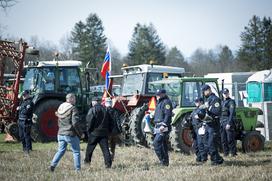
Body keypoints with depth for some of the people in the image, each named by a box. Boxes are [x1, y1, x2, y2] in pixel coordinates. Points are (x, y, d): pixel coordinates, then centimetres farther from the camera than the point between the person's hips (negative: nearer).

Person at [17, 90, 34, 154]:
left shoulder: (29, 102, -14)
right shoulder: (23, 101, 16)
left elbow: (26, 111, -24)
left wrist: (20, 108, -12)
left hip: (26, 122, -10)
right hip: (21, 121, 10)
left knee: (26, 135, -7)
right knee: (21, 135, 15)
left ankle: (28, 149, -3)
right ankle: (24, 147, 26)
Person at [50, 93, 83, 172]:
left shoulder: (60, 108, 9)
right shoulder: (73, 108, -13)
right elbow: (75, 123, -18)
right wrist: (80, 133, -9)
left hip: (60, 133, 6)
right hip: (71, 134, -6)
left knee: (61, 150, 16)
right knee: (76, 151, 7)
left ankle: (53, 164, 1)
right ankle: (77, 169, 8)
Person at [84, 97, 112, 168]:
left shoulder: (92, 110, -8)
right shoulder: (105, 110, 7)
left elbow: (89, 121, -12)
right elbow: (109, 122, 11)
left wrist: (89, 130, 0)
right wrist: (108, 131, 17)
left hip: (94, 133, -4)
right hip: (104, 132, 4)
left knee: (90, 147, 13)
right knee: (105, 148, 0)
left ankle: (87, 160, 25)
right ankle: (108, 163, -9)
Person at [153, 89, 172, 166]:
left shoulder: (166, 102, -8)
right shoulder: (159, 102, 23)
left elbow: (168, 115, -19)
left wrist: (164, 125, -27)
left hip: (163, 128, -10)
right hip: (158, 127, 10)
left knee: (156, 143, -18)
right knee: (163, 145, 11)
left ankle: (163, 161, -17)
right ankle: (165, 162, 14)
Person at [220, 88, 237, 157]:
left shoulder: (231, 102, -4)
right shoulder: (222, 102, 18)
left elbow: (232, 113, -13)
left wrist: (229, 123, -20)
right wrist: (220, 122, 16)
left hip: (229, 122, -7)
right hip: (222, 123, 7)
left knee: (230, 139, -9)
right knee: (223, 139, 6)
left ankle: (233, 153, -4)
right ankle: (226, 152, 13)